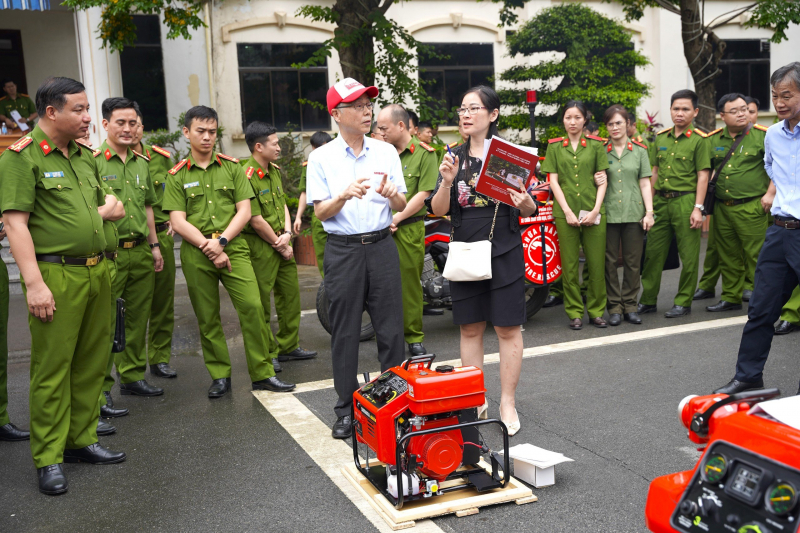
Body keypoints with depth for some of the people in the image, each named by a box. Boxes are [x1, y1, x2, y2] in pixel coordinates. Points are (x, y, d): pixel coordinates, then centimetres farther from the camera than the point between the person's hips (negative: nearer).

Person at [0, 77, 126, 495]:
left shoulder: (85, 156, 15)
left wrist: (103, 211, 7)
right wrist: (34, 283, -19)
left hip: (96, 272, 7)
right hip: (56, 275, -7)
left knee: (91, 363, 12)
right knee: (52, 368, -1)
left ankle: (81, 440, 26)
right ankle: (48, 458, 10)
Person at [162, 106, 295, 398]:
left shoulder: (232, 167, 9)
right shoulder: (177, 175, 6)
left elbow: (244, 211, 3)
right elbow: (178, 222, -1)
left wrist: (221, 241, -10)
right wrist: (208, 247, -11)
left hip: (233, 248, 0)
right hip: (196, 254, 0)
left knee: (253, 307, -10)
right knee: (207, 318, 5)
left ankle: (262, 373, 1)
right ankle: (220, 376, 19)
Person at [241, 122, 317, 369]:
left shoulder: (275, 170, 10)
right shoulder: (247, 176, -18)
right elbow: (255, 221, -18)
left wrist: (287, 234, -2)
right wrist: (281, 246, -10)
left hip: (281, 242, 9)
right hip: (261, 246, -9)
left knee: (290, 294, 14)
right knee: (261, 302, 2)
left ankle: (288, 346, 26)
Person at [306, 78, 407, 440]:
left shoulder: (386, 152, 8)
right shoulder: (321, 158, 2)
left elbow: (401, 206, 10)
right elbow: (320, 212, -1)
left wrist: (391, 194, -13)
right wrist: (344, 196, -21)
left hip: (381, 245, 2)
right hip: (343, 249, -1)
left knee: (390, 328, 3)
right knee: (344, 332, 3)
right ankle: (346, 410, 14)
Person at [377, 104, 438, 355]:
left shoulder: (424, 154, 1)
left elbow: (423, 195, -6)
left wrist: (396, 218, -11)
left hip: (408, 229, -3)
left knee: (409, 284, 2)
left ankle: (414, 337, 14)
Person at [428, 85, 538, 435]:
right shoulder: (454, 157, 8)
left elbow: (529, 210, 1)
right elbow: (438, 210, 1)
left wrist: (525, 203, -22)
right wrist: (447, 182, -16)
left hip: (504, 252, -3)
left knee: (508, 328, 2)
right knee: (470, 328, 8)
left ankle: (507, 403, 14)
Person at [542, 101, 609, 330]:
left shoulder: (596, 145, 9)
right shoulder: (555, 146, 9)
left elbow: (602, 180, 6)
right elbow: (553, 181, 4)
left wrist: (596, 210, -6)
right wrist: (567, 211, -6)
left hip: (593, 211, 0)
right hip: (565, 211, 0)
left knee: (596, 263, 0)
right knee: (569, 264, 1)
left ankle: (596, 311, 12)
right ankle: (574, 313, 10)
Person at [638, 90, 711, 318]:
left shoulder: (699, 139, -1)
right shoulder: (660, 138, 13)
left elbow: (703, 176, -4)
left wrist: (698, 208, -11)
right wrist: (649, 203, 12)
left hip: (685, 201, -4)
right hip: (661, 201, 4)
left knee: (688, 256, 2)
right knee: (653, 252, 6)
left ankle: (684, 302, 12)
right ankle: (648, 300, 16)